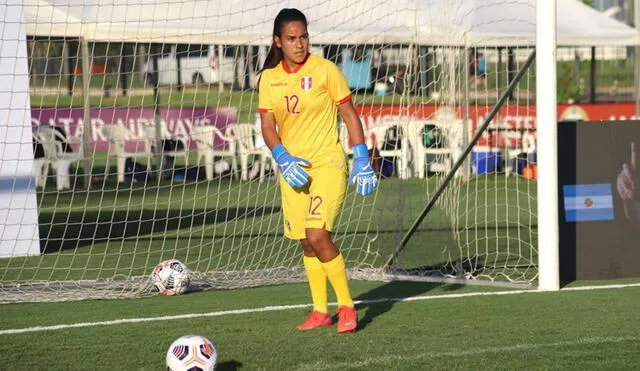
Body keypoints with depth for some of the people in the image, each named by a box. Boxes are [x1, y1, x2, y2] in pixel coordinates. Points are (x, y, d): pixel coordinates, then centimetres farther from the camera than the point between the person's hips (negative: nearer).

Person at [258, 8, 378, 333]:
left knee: (317, 236, -18)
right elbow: (268, 126, 3)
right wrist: (283, 159, -15)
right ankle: (320, 311, 18)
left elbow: (350, 115, -2)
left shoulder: (325, 70, -7)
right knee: (307, 244, 7)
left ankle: (346, 306, -6)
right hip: (293, 169, 5)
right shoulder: (269, 78, 4)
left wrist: (362, 161, -8)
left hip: (327, 163, -5)